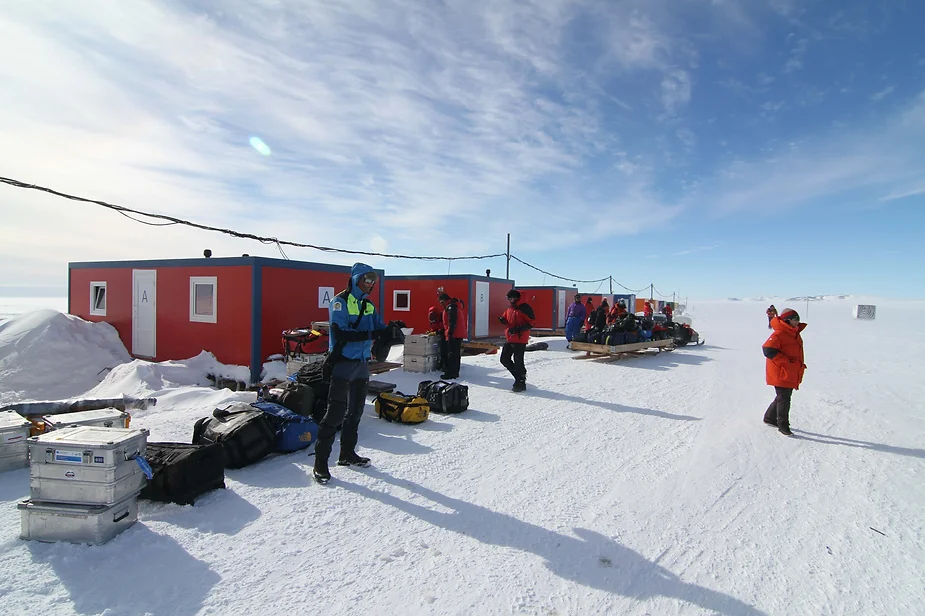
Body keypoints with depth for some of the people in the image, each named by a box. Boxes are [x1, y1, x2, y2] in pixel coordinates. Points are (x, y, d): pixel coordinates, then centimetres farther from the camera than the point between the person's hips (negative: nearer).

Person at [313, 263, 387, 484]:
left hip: (362, 364, 8)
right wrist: (371, 334, -29)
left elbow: (380, 328, 8)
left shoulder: (368, 305, 12)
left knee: (355, 411, 15)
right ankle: (320, 461, 4)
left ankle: (347, 453, 29)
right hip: (343, 364, -8)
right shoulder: (340, 302, -11)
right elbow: (340, 333, -23)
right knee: (336, 413, -7)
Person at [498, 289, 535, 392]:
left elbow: (531, 323, -15)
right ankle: (519, 375, 27)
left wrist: (518, 329, -22)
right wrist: (503, 320, 0)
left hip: (520, 339, -9)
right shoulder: (509, 309, 13)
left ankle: (521, 383, 7)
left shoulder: (525, 308, -12)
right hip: (510, 339, 9)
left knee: (518, 361, -7)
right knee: (504, 359, 11)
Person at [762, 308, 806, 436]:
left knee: (784, 397, 17)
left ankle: (770, 418, 32)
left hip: (791, 374, 10)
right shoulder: (779, 334, -17)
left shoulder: (795, 333, 13)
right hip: (781, 374, -10)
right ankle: (783, 425, 9)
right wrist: (786, 361, -24)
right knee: (784, 399, -2)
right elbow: (768, 350, -27)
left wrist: (800, 365, 14)